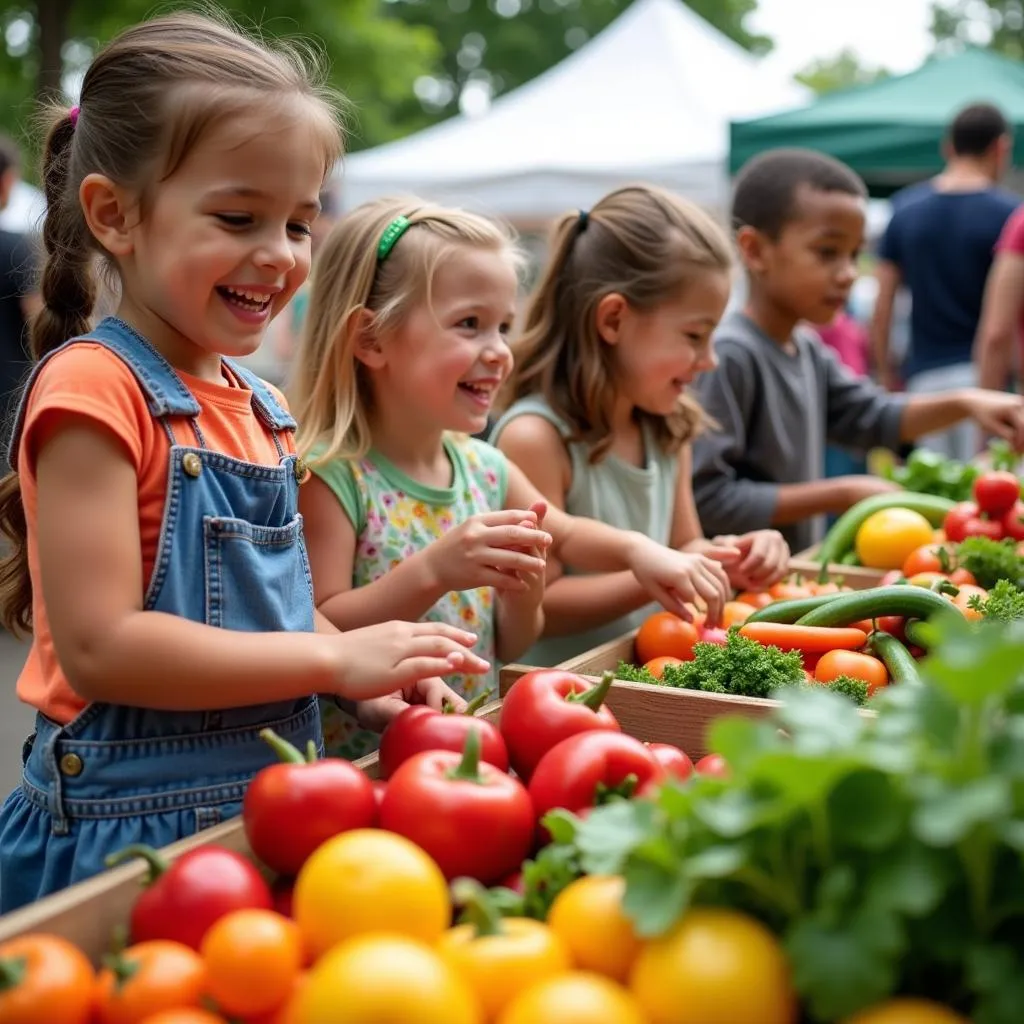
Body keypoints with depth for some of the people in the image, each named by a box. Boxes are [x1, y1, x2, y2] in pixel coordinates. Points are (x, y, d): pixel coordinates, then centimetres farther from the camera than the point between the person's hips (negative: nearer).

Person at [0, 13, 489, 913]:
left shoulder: (257, 406, 9)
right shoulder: (95, 387, -15)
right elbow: (99, 646, -21)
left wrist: (378, 678, -3)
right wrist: (333, 659, -20)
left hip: (265, 812, 7)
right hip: (127, 831, -7)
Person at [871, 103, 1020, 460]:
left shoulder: (906, 212, 8)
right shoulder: (1007, 213, -5)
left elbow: (882, 307, 7)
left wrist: (886, 373, 15)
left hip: (924, 374, 4)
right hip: (985, 373, -4)